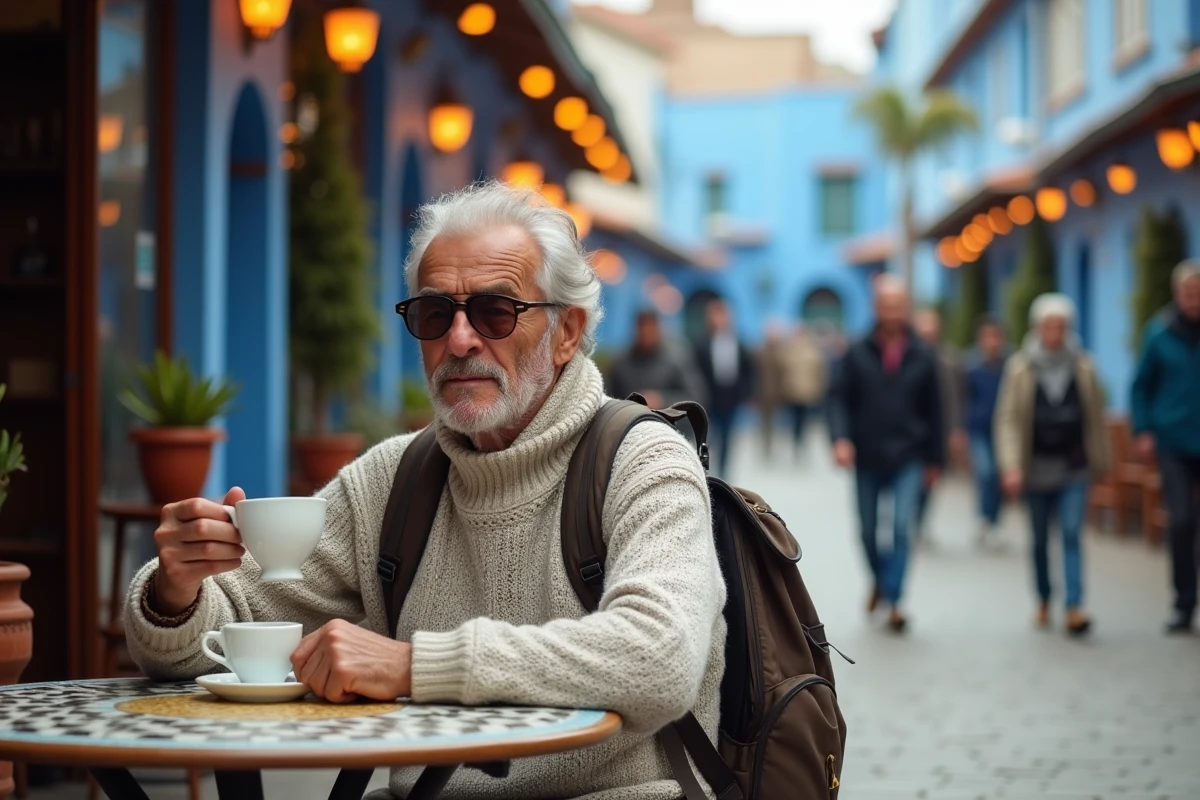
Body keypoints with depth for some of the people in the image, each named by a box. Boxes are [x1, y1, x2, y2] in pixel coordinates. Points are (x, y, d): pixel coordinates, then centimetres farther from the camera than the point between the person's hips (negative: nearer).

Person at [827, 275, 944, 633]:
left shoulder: (922, 357, 0)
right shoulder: (858, 353, -2)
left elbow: (933, 410, 6)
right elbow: (838, 397, -2)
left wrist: (934, 458, 7)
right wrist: (841, 438, -18)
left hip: (907, 459, -1)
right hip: (866, 458, 1)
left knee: (901, 527, -13)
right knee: (869, 530, 11)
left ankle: (893, 600, -8)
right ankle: (880, 580, 38)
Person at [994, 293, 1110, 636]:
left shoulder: (1082, 367, 1)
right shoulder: (1020, 367, -4)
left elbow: (1096, 417, 8)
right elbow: (1007, 419, -6)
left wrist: (1101, 462, 11)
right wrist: (1011, 466, -15)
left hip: (1073, 468, 0)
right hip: (1037, 467, 0)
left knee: (1072, 534, -10)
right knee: (1040, 539, 11)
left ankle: (1075, 607, -13)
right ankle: (1044, 600, 28)